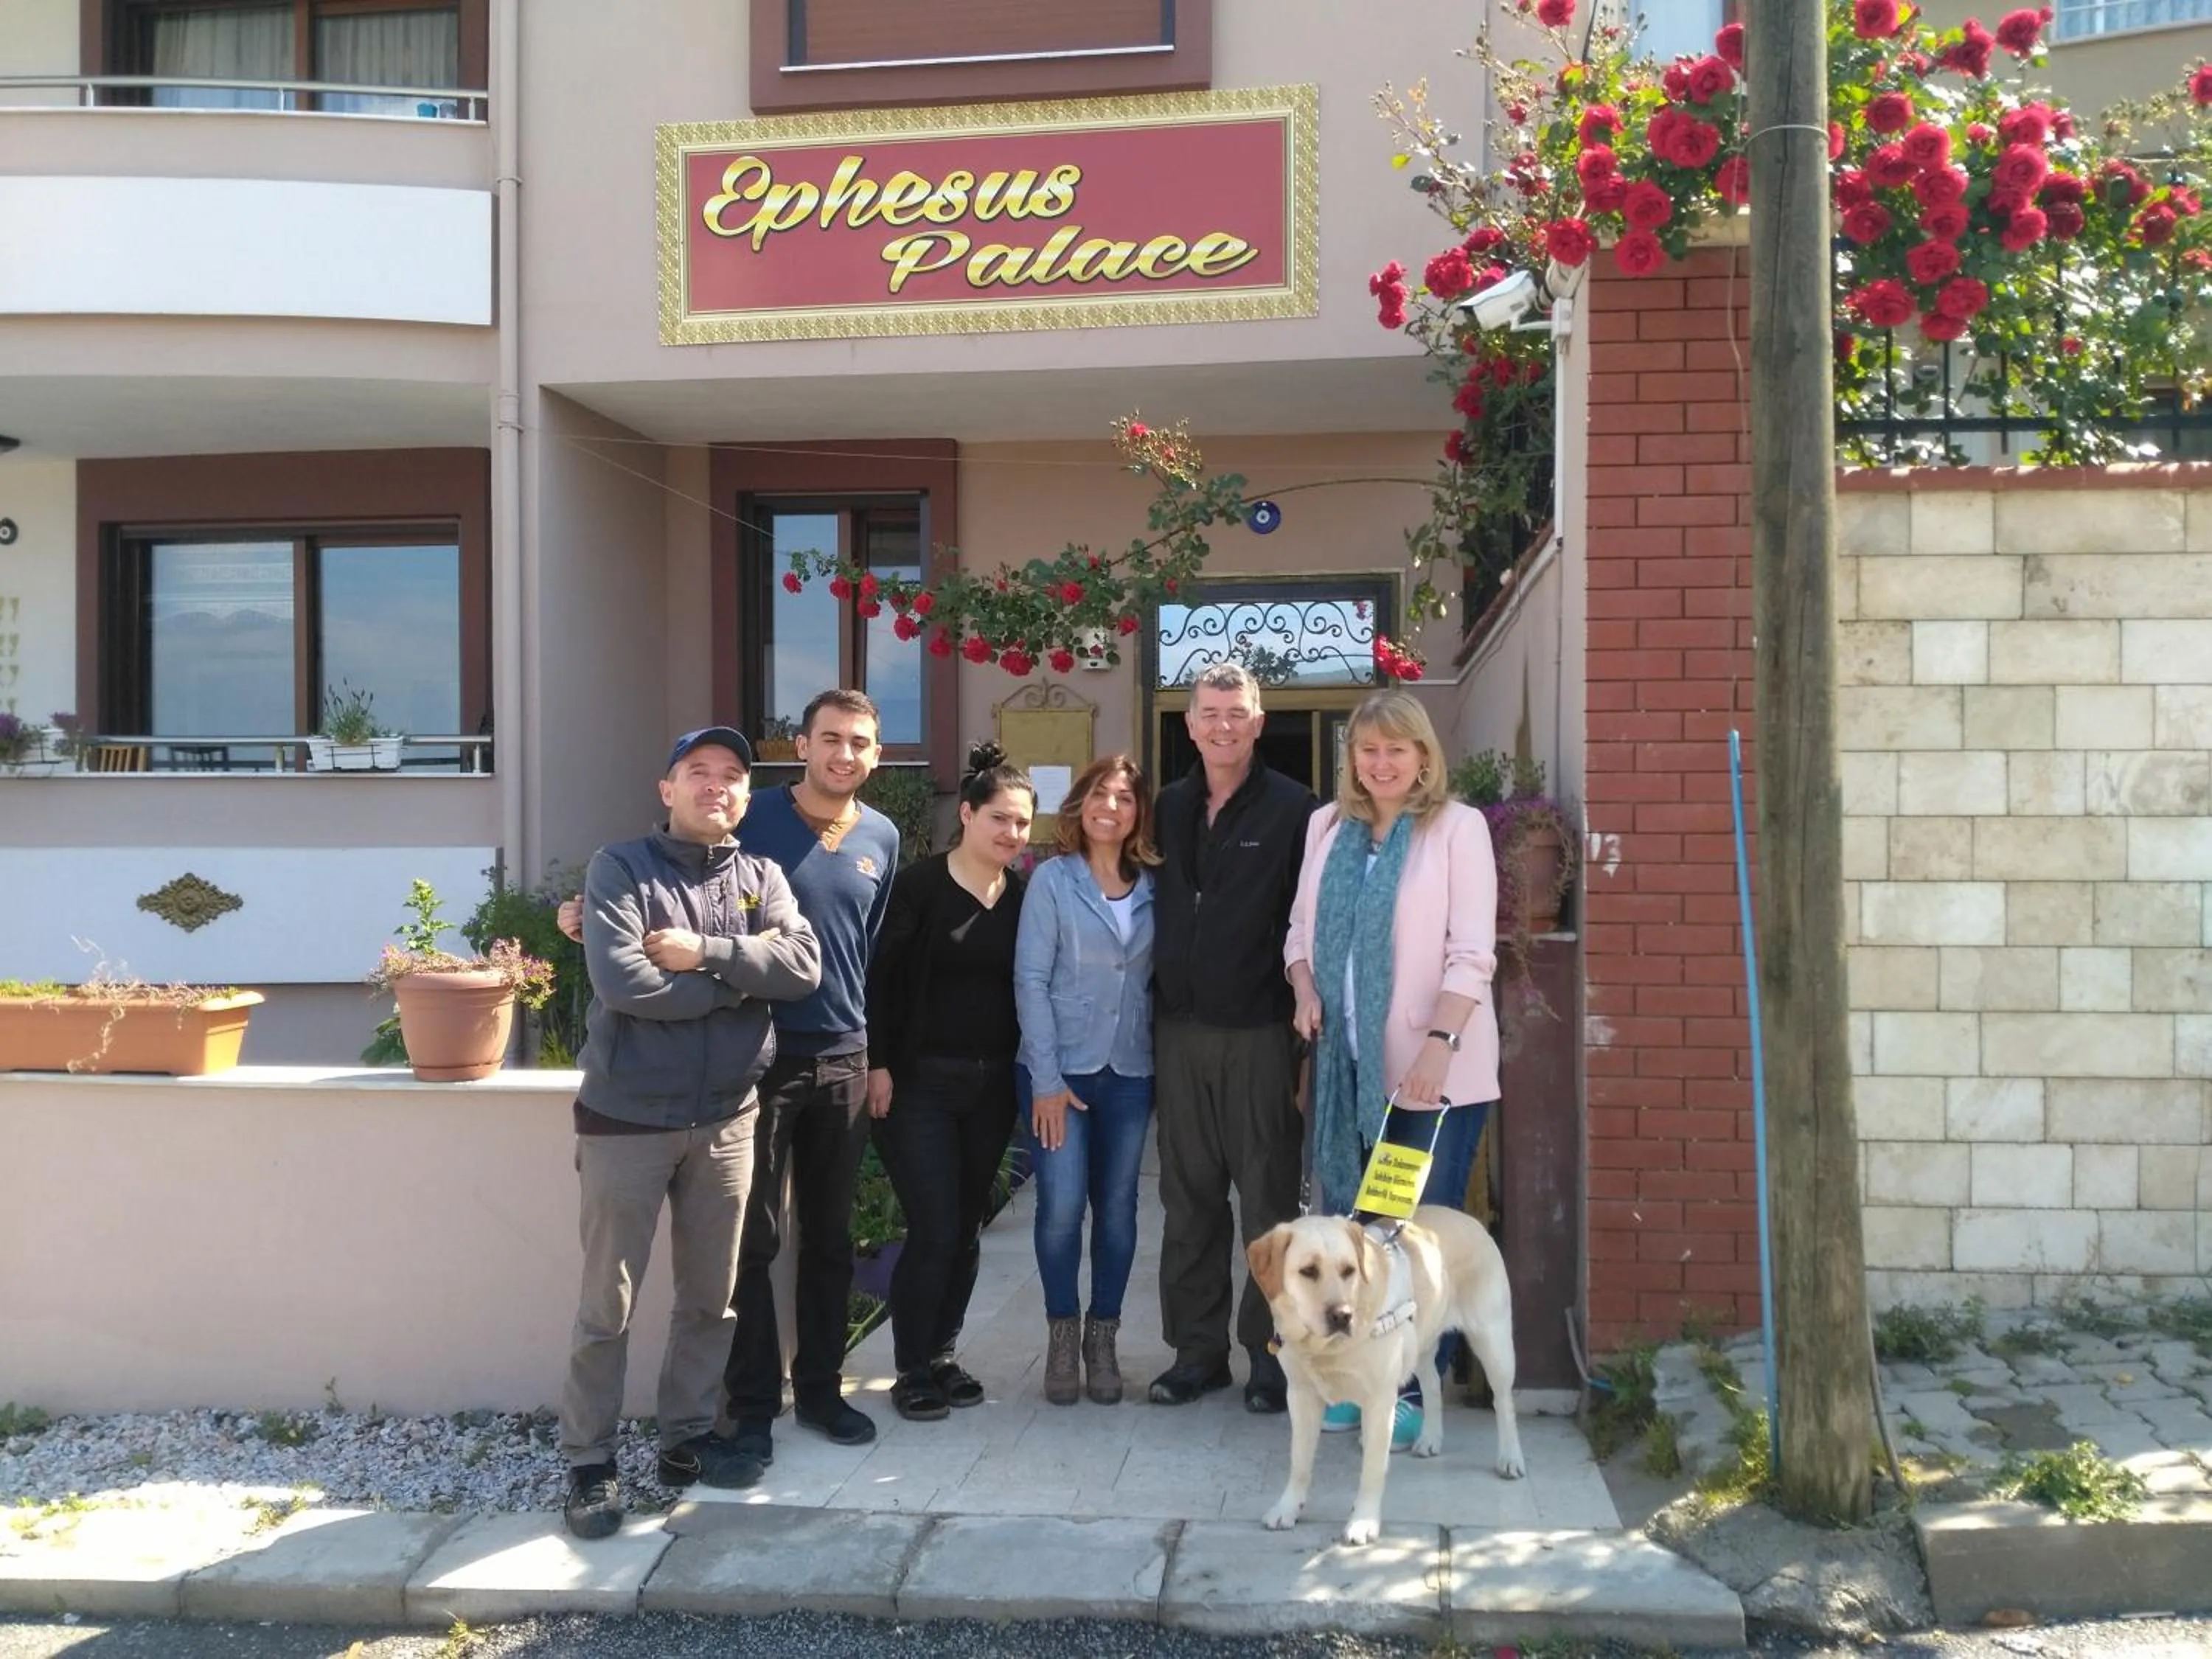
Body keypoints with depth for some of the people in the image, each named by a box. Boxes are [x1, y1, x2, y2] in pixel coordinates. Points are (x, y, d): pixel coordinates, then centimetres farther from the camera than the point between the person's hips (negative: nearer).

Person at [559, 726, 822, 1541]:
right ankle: (589, 1462, 16)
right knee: (608, 1304, 4)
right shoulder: (620, 868, -7)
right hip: (627, 1118, -4)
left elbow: (803, 965, -10)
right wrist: (742, 972, -13)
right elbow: (623, 983, -21)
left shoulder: (761, 878, 6)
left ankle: (688, 1435, 30)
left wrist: (705, 953, -20)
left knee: (711, 1297, 15)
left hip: (726, 1120, 4)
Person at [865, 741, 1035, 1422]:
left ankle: (942, 1355, 24)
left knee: (968, 1230, 10)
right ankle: (911, 1370, 9)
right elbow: (881, 977, -9)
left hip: (992, 1084, 5)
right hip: (920, 1082, -5)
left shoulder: (1024, 896, 6)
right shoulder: (920, 884, -8)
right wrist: (879, 1065, -13)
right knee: (935, 1230, -6)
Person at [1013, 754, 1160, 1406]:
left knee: (1117, 1207, 6)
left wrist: (1162, 1058, -2)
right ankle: (1062, 1332, 13)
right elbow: (1031, 979, -7)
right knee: (1061, 1206, -7)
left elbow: (1159, 979, 8)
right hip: (1061, 1069, -3)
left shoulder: (1153, 887, 6)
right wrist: (1046, 1078, -12)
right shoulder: (1052, 879, -4)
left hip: (1130, 1072, 3)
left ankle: (1102, 1336, 20)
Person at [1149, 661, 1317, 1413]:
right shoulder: (1169, 808, 10)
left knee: (1269, 1198, 2)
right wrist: (1157, 1000, 10)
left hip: (1260, 1032, -5)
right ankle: (1197, 1347, 21)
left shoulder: (1293, 808, -5)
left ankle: (1272, 1351, 14)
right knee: (1189, 1196, 10)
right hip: (1181, 1030, 5)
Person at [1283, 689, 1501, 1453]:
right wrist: (1306, 992, -2)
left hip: (1433, 1069, -5)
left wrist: (1440, 1042, -20)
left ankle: (1414, 1388, 9)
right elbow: (1302, 928, 17)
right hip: (1347, 1063, 5)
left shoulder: (1457, 827, -5)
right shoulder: (1328, 826, 11)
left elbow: (1471, 951, -10)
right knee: (1346, 1221, 8)